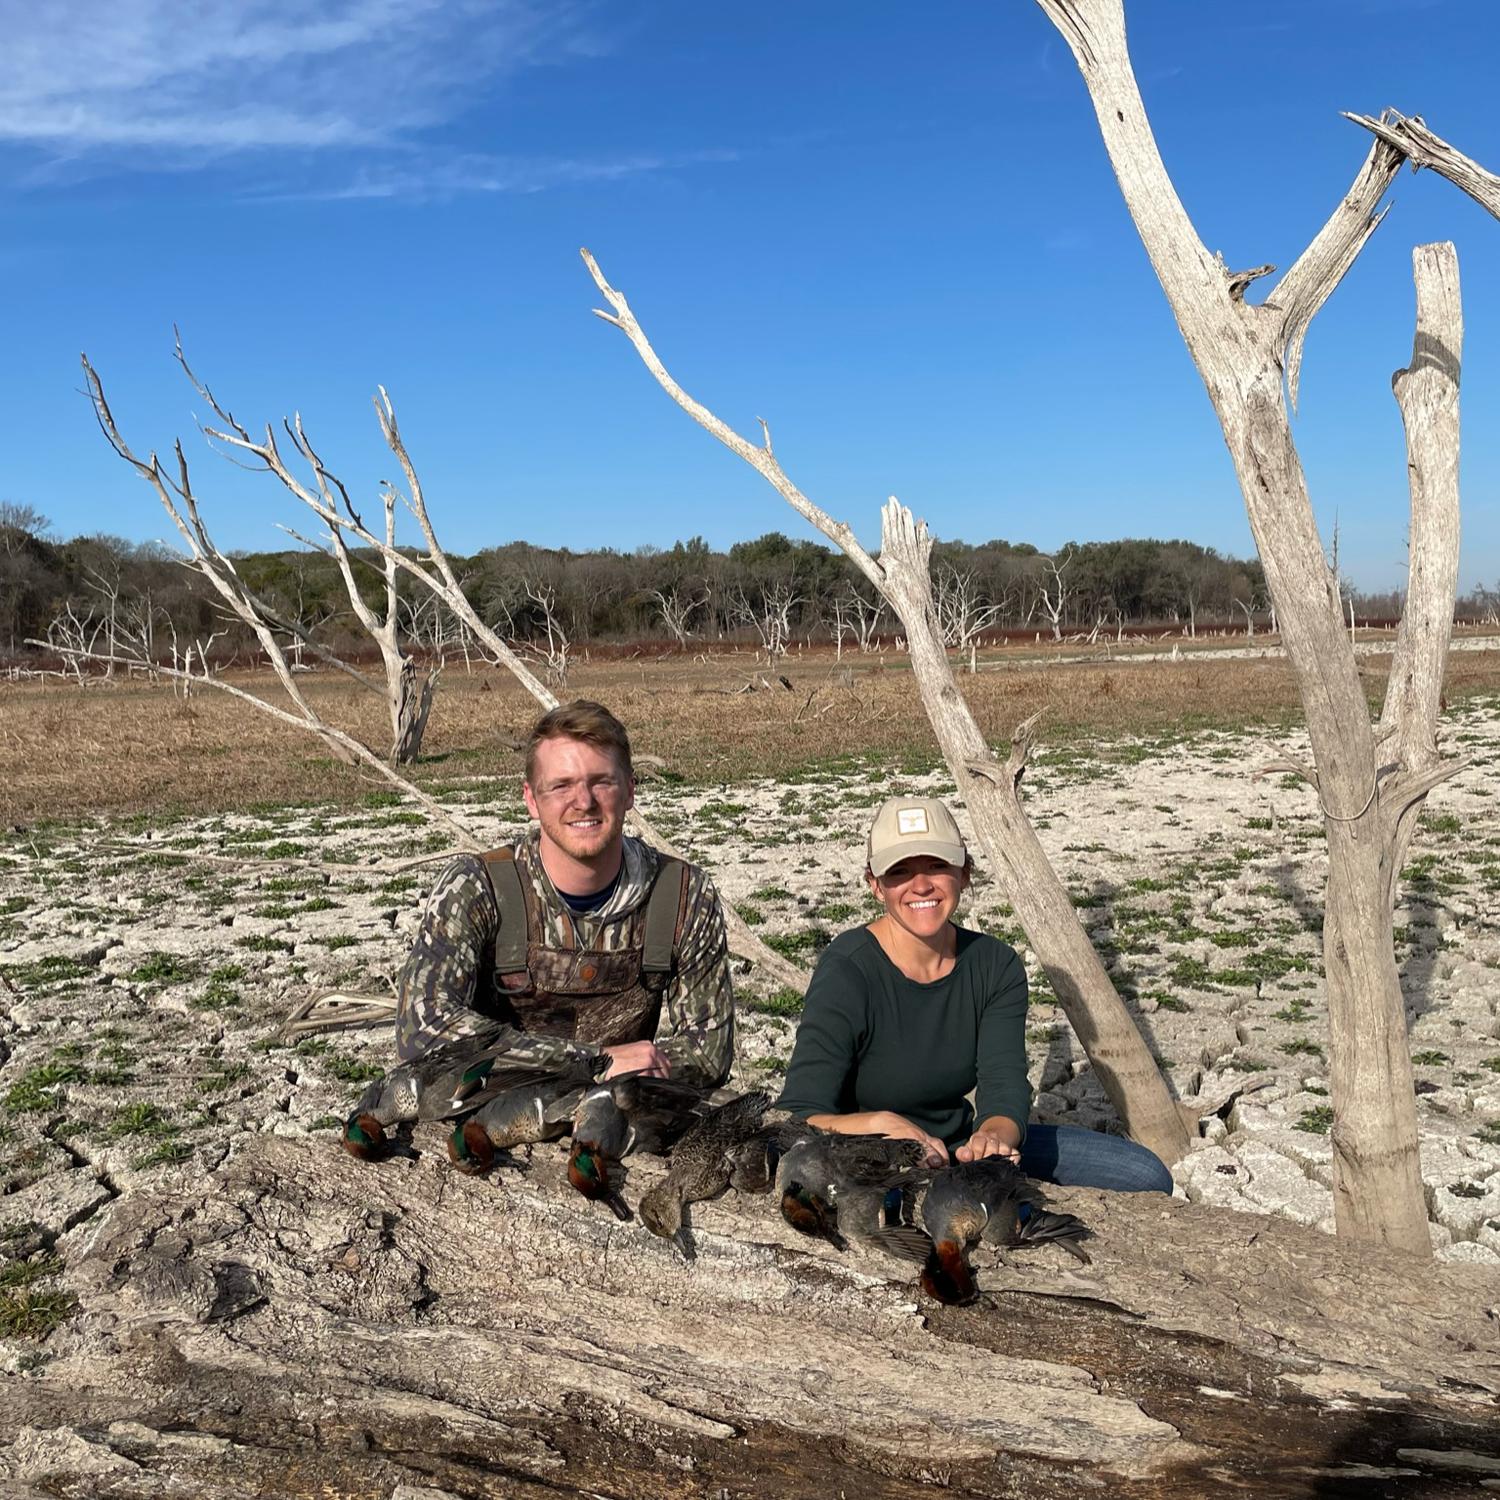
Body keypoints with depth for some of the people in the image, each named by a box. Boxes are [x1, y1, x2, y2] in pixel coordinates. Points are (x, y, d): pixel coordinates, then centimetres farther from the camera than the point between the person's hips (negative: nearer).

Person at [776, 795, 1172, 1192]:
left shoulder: (996, 965, -4)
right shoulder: (846, 973, -21)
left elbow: (1005, 1088, -16)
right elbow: (796, 1122, -26)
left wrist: (993, 1136, -39)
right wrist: (883, 1123, -44)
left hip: (958, 1143, 6)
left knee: (1145, 1177, -2)